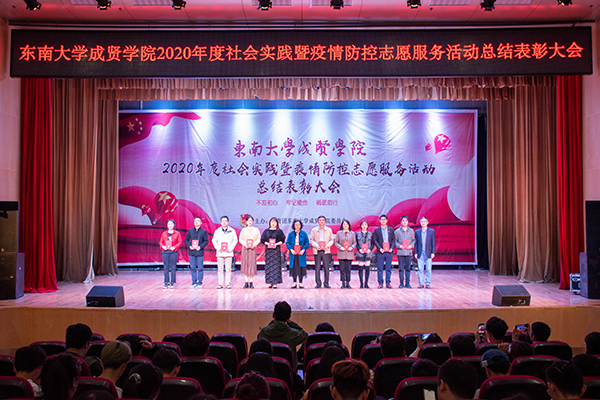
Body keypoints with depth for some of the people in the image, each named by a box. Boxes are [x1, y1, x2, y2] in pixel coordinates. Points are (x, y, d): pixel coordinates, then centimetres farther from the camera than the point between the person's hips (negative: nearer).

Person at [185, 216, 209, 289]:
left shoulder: (203, 231, 2)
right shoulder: (190, 231, 10)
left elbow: (206, 241, 0)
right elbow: (186, 240, 11)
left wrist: (200, 247, -13)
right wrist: (189, 246, -6)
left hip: (200, 252, -3)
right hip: (191, 252, 3)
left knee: (200, 268, 0)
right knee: (193, 268, 5)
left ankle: (199, 283, 8)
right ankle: (194, 283, 14)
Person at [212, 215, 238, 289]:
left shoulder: (232, 231, 4)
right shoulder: (217, 231, 8)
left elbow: (235, 240, 5)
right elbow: (214, 241, 10)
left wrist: (230, 248, -7)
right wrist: (218, 248, -5)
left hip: (228, 252, -1)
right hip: (220, 253, 1)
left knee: (228, 269, 0)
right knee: (220, 269, 1)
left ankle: (228, 283, 6)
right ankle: (220, 283, 7)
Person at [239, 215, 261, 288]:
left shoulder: (256, 230, 9)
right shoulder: (243, 230, 11)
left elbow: (258, 239, 3)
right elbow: (240, 239, 6)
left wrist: (253, 245, -11)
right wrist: (245, 244, -10)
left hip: (253, 248, -1)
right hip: (245, 248, 1)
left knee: (252, 264, -5)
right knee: (245, 264, -3)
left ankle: (251, 282, -1)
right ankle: (246, 282, 0)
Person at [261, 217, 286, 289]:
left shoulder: (279, 231, 4)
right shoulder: (266, 231, 10)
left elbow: (282, 240, 2)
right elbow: (262, 240, 8)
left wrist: (277, 244, -14)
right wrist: (267, 243, -10)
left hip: (276, 250, -2)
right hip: (268, 250, 2)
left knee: (276, 266, -5)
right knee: (269, 266, 0)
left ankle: (275, 283, -4)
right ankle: (270, 282, 6)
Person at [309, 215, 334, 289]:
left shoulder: (329, 230, 11)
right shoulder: (313, 230, 8)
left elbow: (331, 240, 10)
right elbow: (311, 240, 6)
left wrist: (327, 246, -8)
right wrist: (316, 246, -10)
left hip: (326, 251, 1)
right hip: (317, 251, 0)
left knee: (326, 267, -1)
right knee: (317, 268, -1)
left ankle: (326, 283, 7)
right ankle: (318, 283, 6)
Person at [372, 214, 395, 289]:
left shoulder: (391, 229, 10)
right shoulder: (376, 230, 5)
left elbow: (393, 239, 8)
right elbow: (375, 240, 2)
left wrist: (392, 248, -6)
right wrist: (379, 248, -10)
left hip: (389, 252, 1)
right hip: (380, 252, -1)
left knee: (388, 268, 3)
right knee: (380, 268, 1)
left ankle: (388, 283, 10)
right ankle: (380, 283, 8)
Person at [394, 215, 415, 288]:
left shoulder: (411, 231, 9)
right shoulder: (397, 231, 5)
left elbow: (414, 240, 13)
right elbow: (395, 241, 7)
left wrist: (411, 245, -5)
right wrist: (399, 245, -10)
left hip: (409, 252, 1)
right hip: (400, 252, -1)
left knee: (408, 268, 2)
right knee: (401, 268, 0)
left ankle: (408, 283, 10)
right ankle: (401, 283, 7)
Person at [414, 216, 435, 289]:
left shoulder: (432, 231, 5)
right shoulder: (417, 232, 9)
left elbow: (433, 243, 3)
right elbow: (415, 243, 9)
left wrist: (433, 252, -5)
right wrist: (415, 253, 2)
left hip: (428, 253, -1)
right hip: (420, 253, 2)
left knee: (428, 269, 0)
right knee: (420, 269, 2)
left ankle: (428, 283, 6)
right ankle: (421, 283, 8)